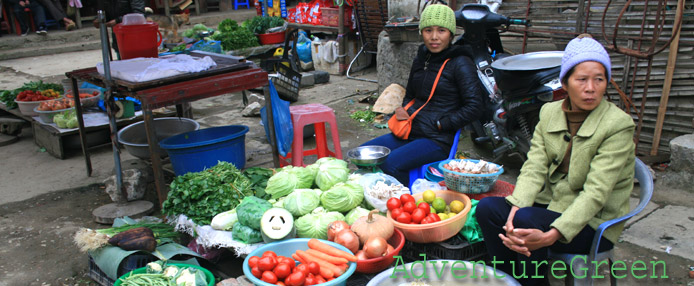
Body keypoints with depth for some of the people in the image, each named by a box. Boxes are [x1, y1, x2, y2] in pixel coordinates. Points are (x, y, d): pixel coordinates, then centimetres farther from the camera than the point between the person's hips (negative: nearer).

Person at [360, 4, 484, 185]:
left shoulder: (460, 63, -9)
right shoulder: (420, 60, 13)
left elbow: (474, 108, -14)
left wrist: (440, 124, -13)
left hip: (439, 140, -8)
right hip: (411, 132, 8)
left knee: (391, 164, -28)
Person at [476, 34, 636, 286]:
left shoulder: (618, 125, -15)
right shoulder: (549, 112, 3)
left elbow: (596, 192, -24)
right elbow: (534, 167, -7)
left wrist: (551, 235, -36)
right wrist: (516, 206, -27)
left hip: (594, 222, -5)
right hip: (553, 203, 5)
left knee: (525, 220, -30)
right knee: (488, 207, -18)